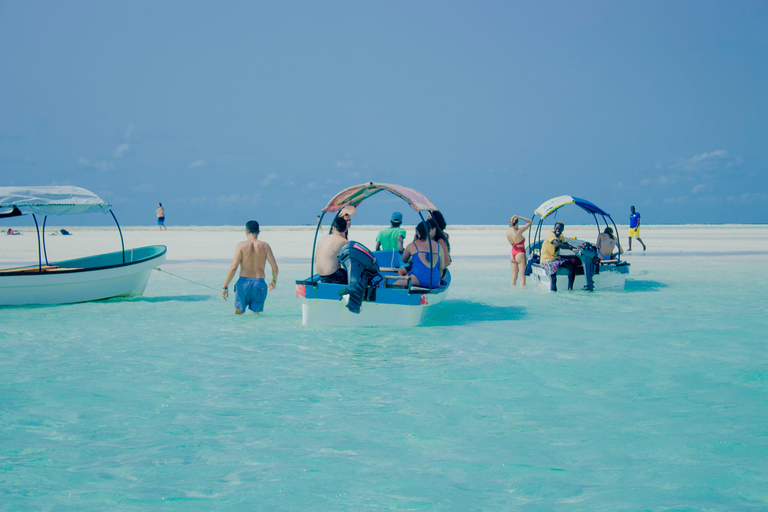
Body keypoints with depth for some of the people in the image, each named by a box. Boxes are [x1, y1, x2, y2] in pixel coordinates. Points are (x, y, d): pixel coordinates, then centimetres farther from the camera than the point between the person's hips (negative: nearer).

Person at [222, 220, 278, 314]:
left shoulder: (241, 245, -1)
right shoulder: (265, 246, 4)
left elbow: (233, 267, -8)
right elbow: (275, 267, 3)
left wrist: (225, 286, -2)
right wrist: (274, 281, 23)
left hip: (244, 282, -1)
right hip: (259, 283, 1)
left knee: (237, 314, 7)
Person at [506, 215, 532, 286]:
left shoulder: (508, 233, -2)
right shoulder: (519, 232, -19)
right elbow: (530, 221, -11)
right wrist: (519, 217, -12)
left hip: (512, 255, 7)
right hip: (520, 254, -7)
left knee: (514, 277, 11)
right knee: (523, 277, -3)